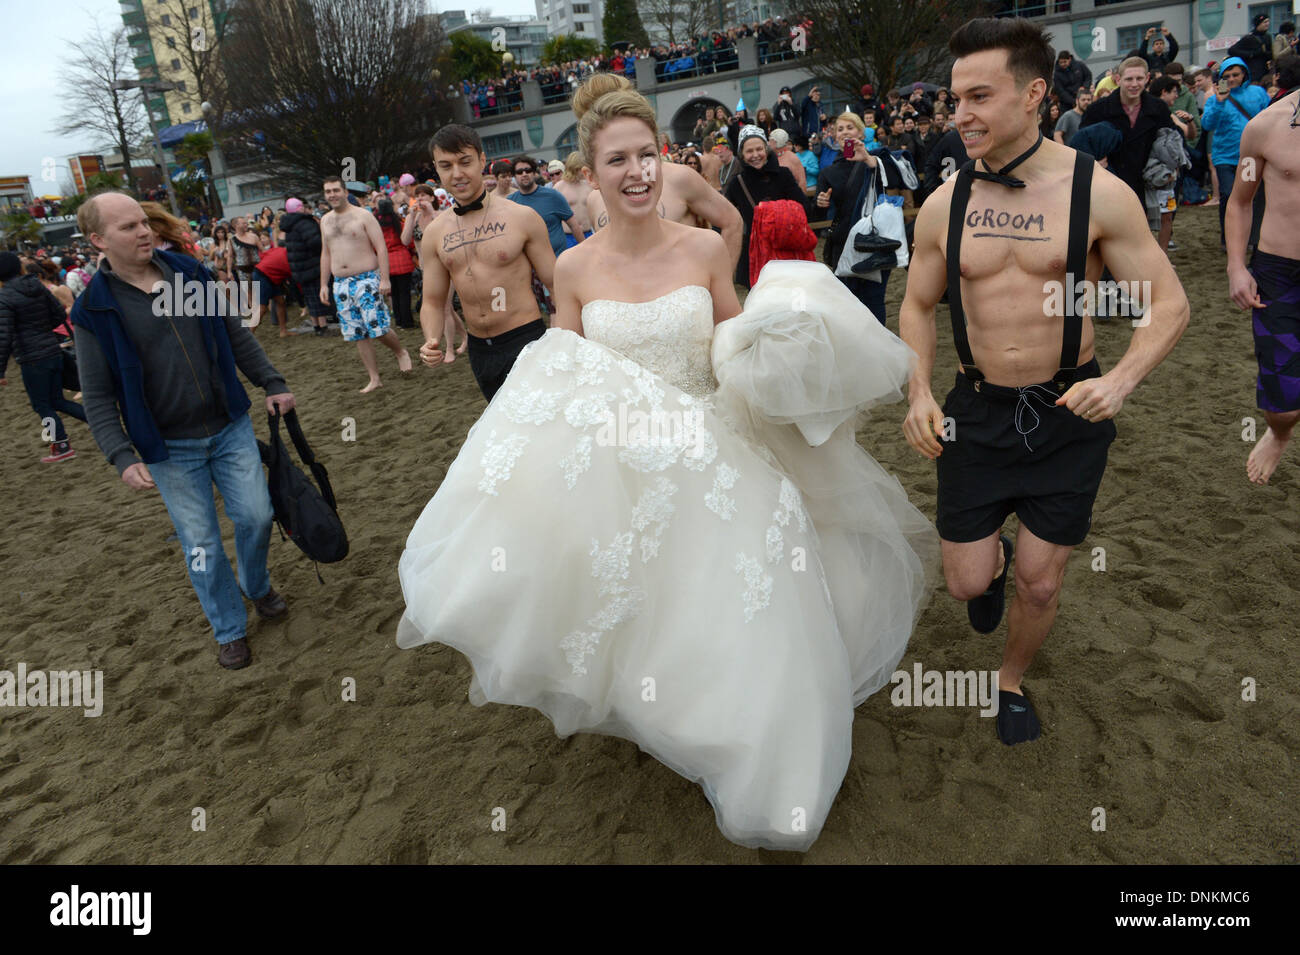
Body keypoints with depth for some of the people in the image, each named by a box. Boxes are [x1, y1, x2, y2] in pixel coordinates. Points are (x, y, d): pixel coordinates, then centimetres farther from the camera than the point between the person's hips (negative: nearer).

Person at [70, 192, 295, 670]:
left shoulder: (190, 273, 0)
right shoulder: (94, 310, -9)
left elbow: (237, 335, 11)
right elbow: (98, 398, -7)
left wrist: (272, 382, 6)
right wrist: (123, 458, -18)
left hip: (230, 427, 3)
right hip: (170, 449, -2)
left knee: (256, 515, 6)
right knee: (201, 544, 5)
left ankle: (257, 585, 36)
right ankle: (230, 630, 23)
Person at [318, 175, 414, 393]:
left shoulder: (363, 216, -4)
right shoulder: (325, 221, 13)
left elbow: (381, 247, -9)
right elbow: (326, 254, 19)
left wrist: (384, 279, -17)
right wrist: (324, 284, 14)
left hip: (366, 279, -5)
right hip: (341, 284, 5)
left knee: (378, 328, -11)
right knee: (358, 335, 4)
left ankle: (401, 353, 20)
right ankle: (374, 378, 10)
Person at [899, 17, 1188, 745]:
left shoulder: (1098, 193, -10)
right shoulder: (944, 206, -2)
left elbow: (1169, 303, -7)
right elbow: (918, 307, 9)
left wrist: (1122, 378, -25)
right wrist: (920, 393, -7)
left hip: (1068, 415, -2)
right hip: (977, 413, 2)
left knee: (1040, 586, 8)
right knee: (967, 582, 7)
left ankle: (1013, 682, 38)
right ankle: (993, 557, 45)